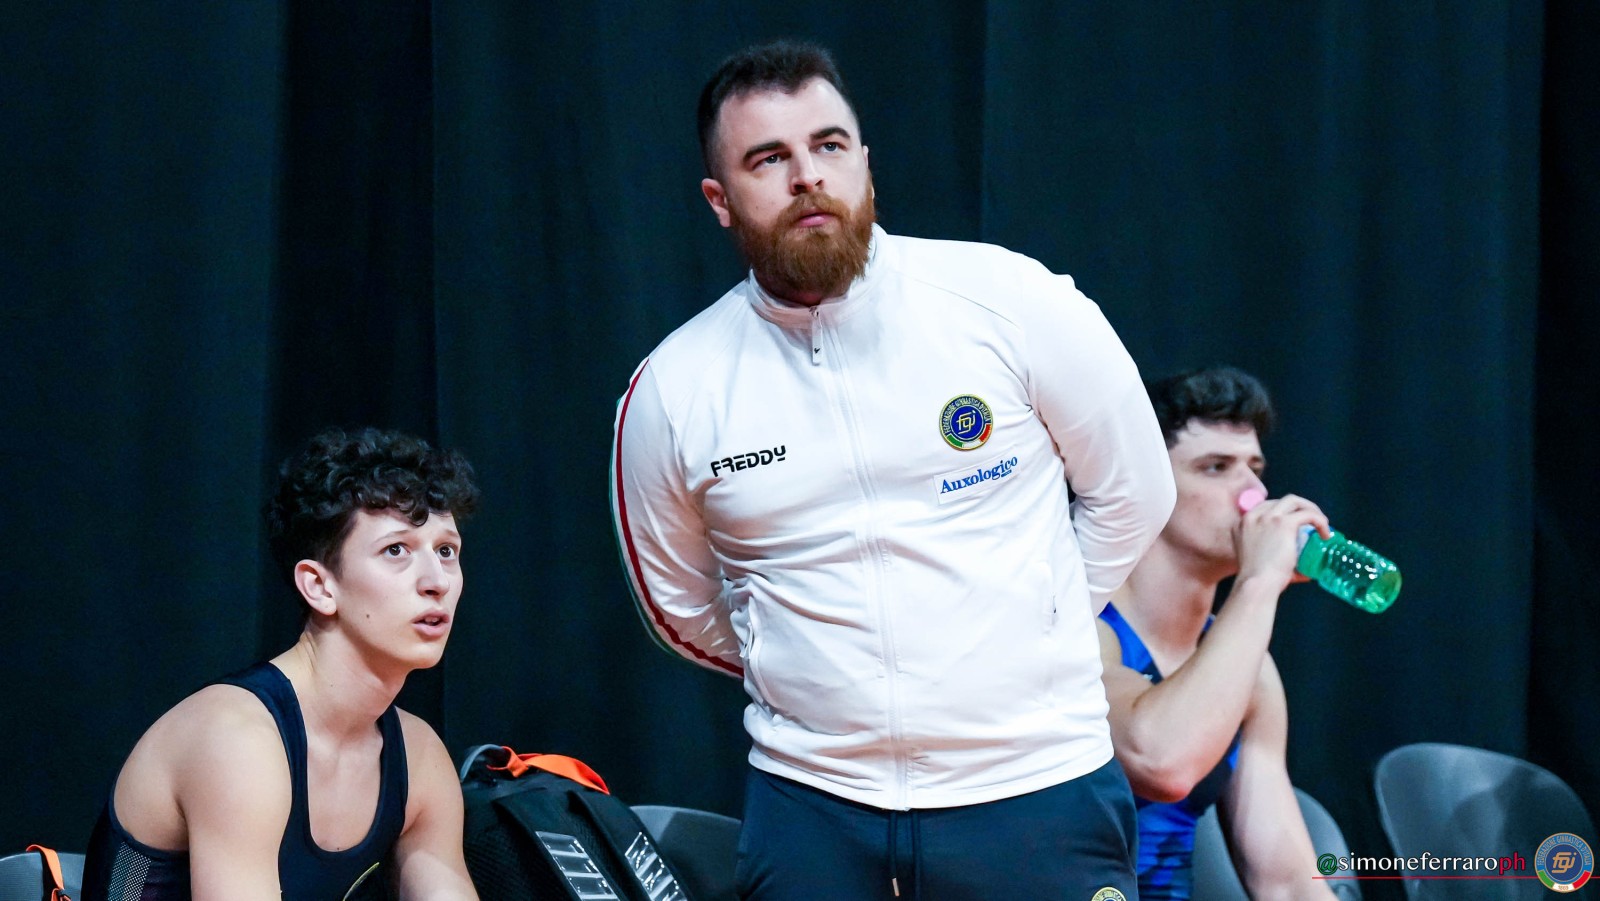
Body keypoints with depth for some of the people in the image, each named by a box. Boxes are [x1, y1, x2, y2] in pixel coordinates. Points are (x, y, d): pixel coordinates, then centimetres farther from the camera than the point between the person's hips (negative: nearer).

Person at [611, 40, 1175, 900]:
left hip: (1037, 789, -1)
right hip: (811, 808, 1)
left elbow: (1132, 493, 7)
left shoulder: (1014, 302, -5)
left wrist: (1029, 633, 9)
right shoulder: (671, 393, -1)